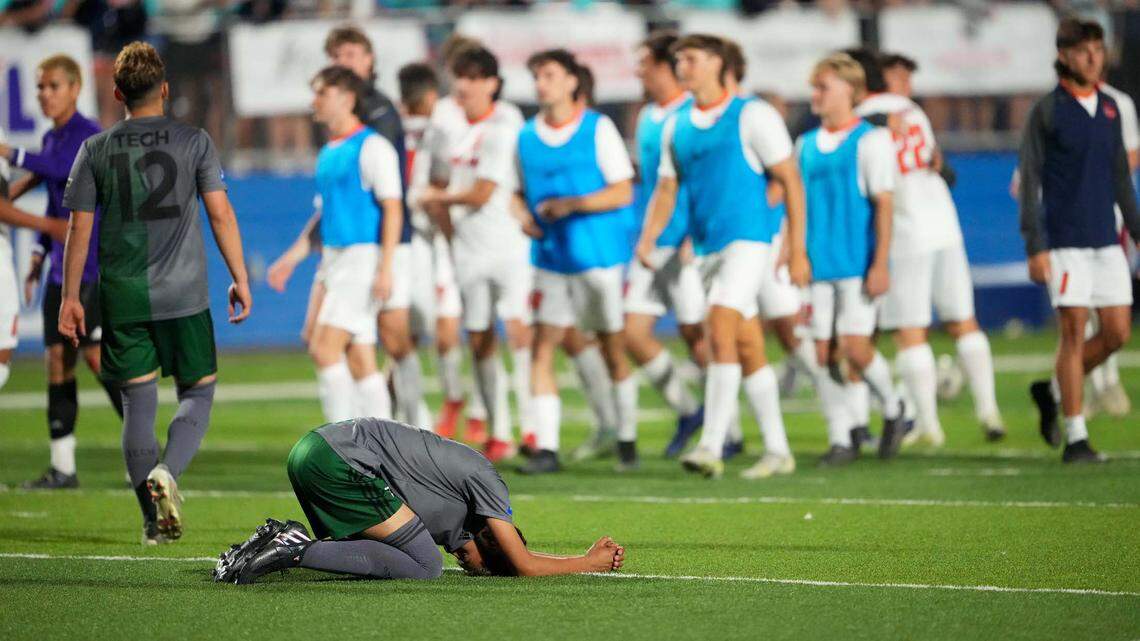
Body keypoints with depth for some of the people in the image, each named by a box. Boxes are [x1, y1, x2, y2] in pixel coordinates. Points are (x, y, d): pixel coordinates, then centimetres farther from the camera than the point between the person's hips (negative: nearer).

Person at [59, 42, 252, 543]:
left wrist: (70, 297, 9)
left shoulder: (96, 150, 3)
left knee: (138, 404, 7)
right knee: (197, 393, 11)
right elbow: (220, 213, -3)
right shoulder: (194, 141, -1)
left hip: (122, 298, 1)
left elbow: (78, 229, 3)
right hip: (184, 295, -1)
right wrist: (240, 279, 4)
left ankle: (154, 519, 4)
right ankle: (167, 471, -17)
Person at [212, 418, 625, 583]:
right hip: (338, 460, -10)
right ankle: (297, 550, -16)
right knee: (424, 566, -9)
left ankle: (282, 539, 4)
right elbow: (524, 567, -3)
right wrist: (590, 563, 12)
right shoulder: (485, 480, -2)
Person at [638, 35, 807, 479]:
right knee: (748, 347, 9)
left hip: (747, 239, -7)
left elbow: (790, 181, -5)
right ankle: (777, 451, 15)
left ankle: (712, 447, -24)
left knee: (720, 331, -20)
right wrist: (648, 238, -1)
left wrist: (797, 250, -9)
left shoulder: (752, 117, -5)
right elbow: (666, 189, 17)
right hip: (706, 245, 7)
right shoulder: (676, 127, 13)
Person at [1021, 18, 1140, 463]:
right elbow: (1029, 181, -6)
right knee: (1074, 333, -6)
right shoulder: (1046, 111, -5)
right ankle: (1075, 439, -1)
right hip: (1065, 240, -6)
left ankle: (1053, 393, 24)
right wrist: (1035, 247, -12)